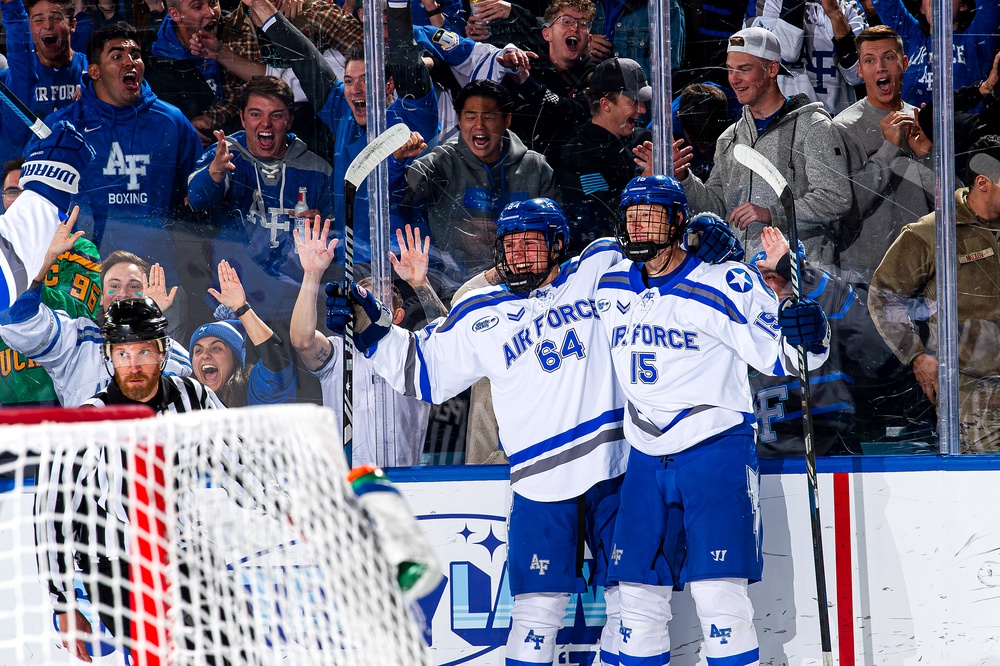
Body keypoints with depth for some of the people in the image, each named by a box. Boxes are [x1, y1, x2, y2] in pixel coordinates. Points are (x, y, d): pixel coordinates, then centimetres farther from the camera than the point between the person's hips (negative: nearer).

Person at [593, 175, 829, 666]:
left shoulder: (724, 285, -10)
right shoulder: (611, 288, 7)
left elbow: (779, 355, -10)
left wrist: (807, 335, -29)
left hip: (716, 452, -6)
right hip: (646, 459, 6)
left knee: (717, 593, -14)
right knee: (638, 595, 7)